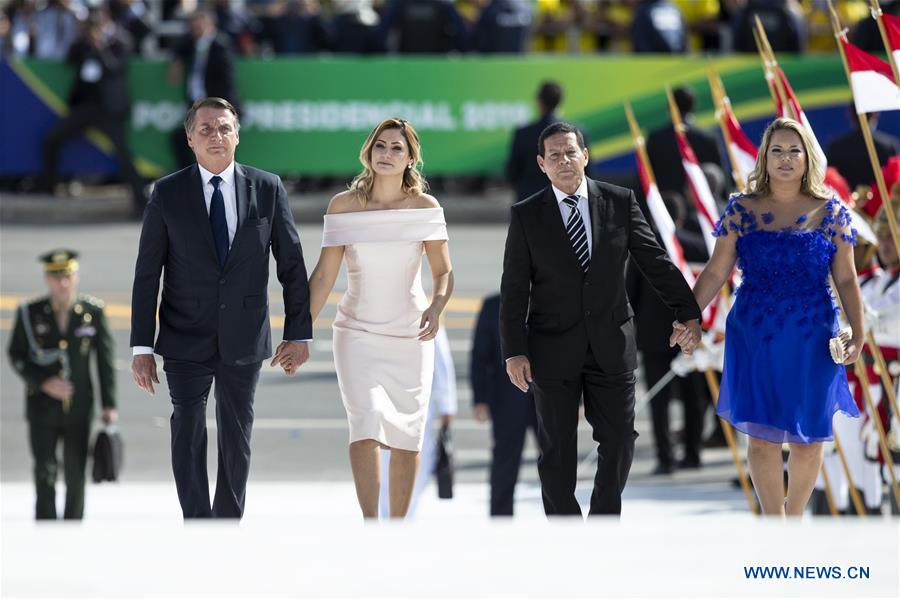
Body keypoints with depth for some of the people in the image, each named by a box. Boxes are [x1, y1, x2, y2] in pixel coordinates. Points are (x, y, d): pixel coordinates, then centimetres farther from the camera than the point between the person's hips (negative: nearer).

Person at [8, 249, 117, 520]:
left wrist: (109, 404, 1)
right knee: (45, 472, -8)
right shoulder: (30, 314, -4)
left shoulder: (93, 312, -2)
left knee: (76, 476, 6)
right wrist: (44, 382, -13)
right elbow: (17, 355, 2)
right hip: (43, 407, -1)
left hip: (79, 408, 1)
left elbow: (105, 359, 3)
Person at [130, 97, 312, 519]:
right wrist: (142, 346, -6)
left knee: (236, 439, 8)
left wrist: (299, 333, 0)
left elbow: (292, 264, 4)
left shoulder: (267, 189, 0)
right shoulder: (168, 194, -2)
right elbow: (147, 274, -1)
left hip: (243, 341, 1)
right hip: (186, 342, -1)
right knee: (187, 438, 1)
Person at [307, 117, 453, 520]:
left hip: (410, 335, 1)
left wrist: (436, 307, -22)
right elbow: (324, 275, -2)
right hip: (358, 333, -1)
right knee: (366, 424, -18)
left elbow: (443, 272, -1)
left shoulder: (425, 207, -1)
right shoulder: (344, 205, -2)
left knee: (406, 438, 3)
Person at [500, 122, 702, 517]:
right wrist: (514, 352, -7)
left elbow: (656, 262, 2)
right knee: (557, 450, 5)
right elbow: (514, 288, -1)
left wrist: (688, 313, -4)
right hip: (554, 348, -1)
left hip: (611, 344, 1)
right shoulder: (526, 216, -1)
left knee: (619, 440, 2)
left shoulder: (620, 202, 1)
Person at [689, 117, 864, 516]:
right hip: (755, 340, 0)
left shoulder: (830, 213, 2)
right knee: (762, 436, 0)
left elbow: (846, 279, 3)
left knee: (809, 437, 4)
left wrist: (857, 333, -6)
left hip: (811, 343, 0)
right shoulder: (741, 211, 2)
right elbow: (716, 273, 3)